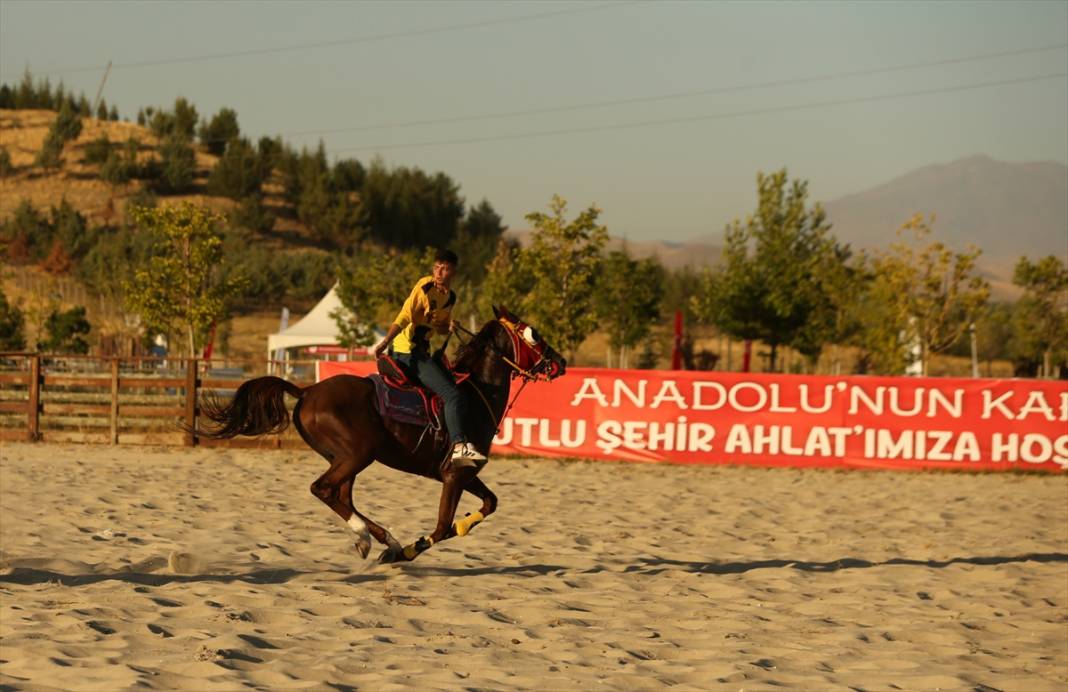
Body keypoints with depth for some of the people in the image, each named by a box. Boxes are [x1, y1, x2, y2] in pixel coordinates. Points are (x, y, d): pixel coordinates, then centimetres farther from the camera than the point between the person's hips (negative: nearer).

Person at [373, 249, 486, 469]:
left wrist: (448, 326, -1)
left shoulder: (450, 297, 12)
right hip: (407, 352, -9)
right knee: (453, 395, -20)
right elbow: (404, 318, -17)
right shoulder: (425, 287, -11)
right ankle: (459, 446, -29)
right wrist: (385, 342, -29)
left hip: (421, 351, 9)